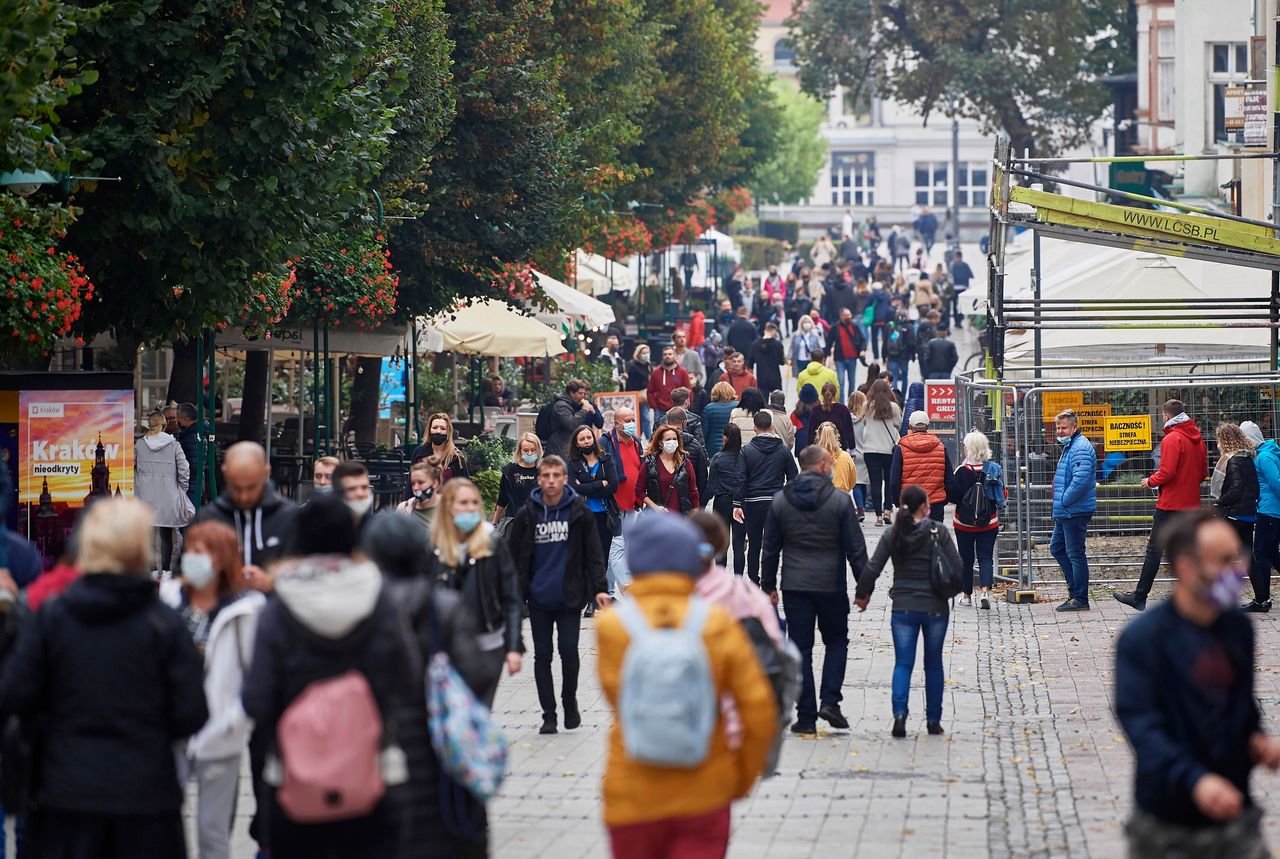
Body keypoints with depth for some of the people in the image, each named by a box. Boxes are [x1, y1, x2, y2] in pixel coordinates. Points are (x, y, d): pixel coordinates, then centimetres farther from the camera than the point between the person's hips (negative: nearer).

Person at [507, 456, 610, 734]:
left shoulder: (579, 512, -1)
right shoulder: (527, 515, 2)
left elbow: (593, 553, 1)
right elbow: (515, 558, 6)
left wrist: (599, 588, -9)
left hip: (569, 597, -2)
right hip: (538, 599, 2)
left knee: (569, 651, -6)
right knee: (542, 656, 5)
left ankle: (570, 701, 20)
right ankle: (549, 715, 13)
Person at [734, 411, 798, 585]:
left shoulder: (746, 451, -1)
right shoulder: (784, 451, 3)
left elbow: (740, 480, -7)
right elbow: (793, 479, 5)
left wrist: (737, 504, -6)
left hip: (753, 504, 0)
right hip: (776, 503, 0)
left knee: (754, 546, 12)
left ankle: (754, 582, 17)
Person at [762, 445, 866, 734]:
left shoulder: (780, 501, 1)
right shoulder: (840, 501, -7)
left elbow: (770, 547, 5)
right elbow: (855, 548, -5)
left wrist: (769, 585, 13)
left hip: (794, 586, 2)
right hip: (832, 586, -2)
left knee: (800, 648, 5)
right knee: (837, 642, 16)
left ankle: (806, 716, 4)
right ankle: (829, 701, 0)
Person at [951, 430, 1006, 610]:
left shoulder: (963, 471, -16)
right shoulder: (994, 469, -5)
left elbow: (953, 496, -13)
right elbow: (1003, 494, 4)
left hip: (965, 523, -2)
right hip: (989, 523, 2)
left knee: (966, 559, 11)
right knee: (986, 557, 4)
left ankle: (967, 595, 18)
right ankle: (985, 590, -16)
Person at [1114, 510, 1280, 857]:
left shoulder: (1238, 627, 5)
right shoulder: (1143, 637, -13)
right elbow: (1139, 721, -24)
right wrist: (1195, 780, -38)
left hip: (1234, 815, 4)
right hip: (1168, 825, -4)